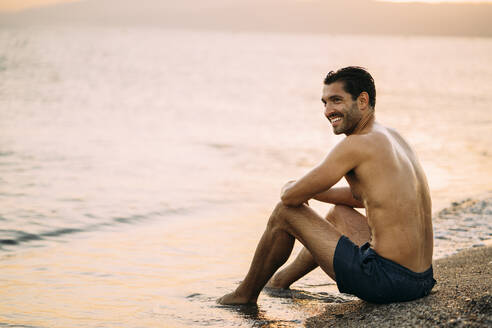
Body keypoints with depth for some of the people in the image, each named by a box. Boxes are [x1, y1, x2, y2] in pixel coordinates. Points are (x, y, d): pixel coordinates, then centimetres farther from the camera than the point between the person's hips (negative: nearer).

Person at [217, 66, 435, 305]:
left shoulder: (356, 144, -14)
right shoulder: (392, 137, 14)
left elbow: (291, 196, -10)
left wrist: (288, 188, 13)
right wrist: (311, 191, 27)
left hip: (386, 281, -9)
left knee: (285, 211, 4)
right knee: (339, 213, 35)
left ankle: (246, 293, 23)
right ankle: (281, 280, 52)